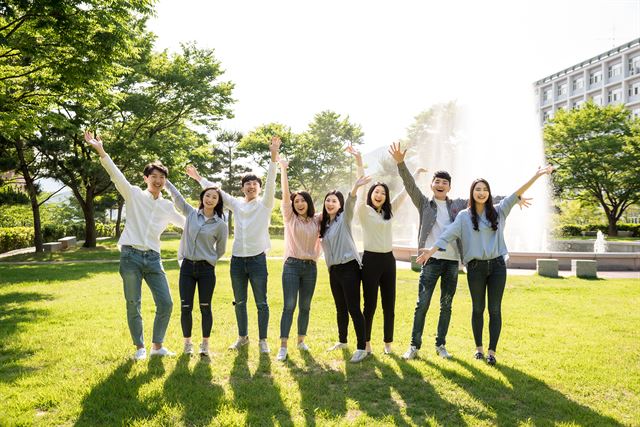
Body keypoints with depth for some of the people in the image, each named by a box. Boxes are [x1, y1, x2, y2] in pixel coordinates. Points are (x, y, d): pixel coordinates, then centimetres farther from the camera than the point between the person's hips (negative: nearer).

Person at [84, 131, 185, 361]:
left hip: (153, 258, 3)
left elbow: (189, 223, 27)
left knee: (166, 303, -1)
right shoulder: (134, 194, 4)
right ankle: (140, 347, 19)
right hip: (131, 255, -3)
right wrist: (101, 152, -24)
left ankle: (157, 345, 16)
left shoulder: (168, 206, 15)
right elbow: (116, 175, -10)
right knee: (133, 305, 2)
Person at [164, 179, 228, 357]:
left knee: (205, 308, 5)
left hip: (206, 269, -2)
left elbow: (220, 250, 7)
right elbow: (176, 196, 8)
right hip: (187, 267, 2)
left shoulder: (220, 225, -3)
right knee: (185, 308, 4)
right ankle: (187, 342, 21)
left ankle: (205, 344, 20)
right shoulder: (191, 213, 4)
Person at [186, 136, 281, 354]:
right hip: (237, 260, 4)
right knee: (239, 302, 14)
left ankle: (262, 340, 14)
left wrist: (274, 156, -26)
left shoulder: (265, 204, -1)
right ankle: (242, 337, 29)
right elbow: (216, 190, 17)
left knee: (261, 302, 2)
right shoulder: (236, 204, 10)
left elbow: (271, 183, -14)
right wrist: (199, 178, 20)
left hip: (257, 259, -4)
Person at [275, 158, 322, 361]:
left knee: (305, 307, 10)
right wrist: (283, 169, -14)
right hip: (292, 265, -3)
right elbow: (285, 194, -9)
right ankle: (283, 346, -6)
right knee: (289, 306, -8)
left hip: (310, 267, 3)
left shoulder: (316, 220, 7)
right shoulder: (290, 218, 0)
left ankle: (301, 340, 25)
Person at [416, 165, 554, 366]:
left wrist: (536, 176, -10)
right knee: (478, 309, 10)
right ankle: (478, 347, 24)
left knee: (494, 310, 3)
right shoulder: (464, 216, 1)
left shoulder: (498, 211, 6)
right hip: (476, 267, -1)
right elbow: (448, 234, -9)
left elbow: (517, 194, -1)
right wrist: (432, 249, -21)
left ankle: (492, 351, 10)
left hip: (497, 266, 1)